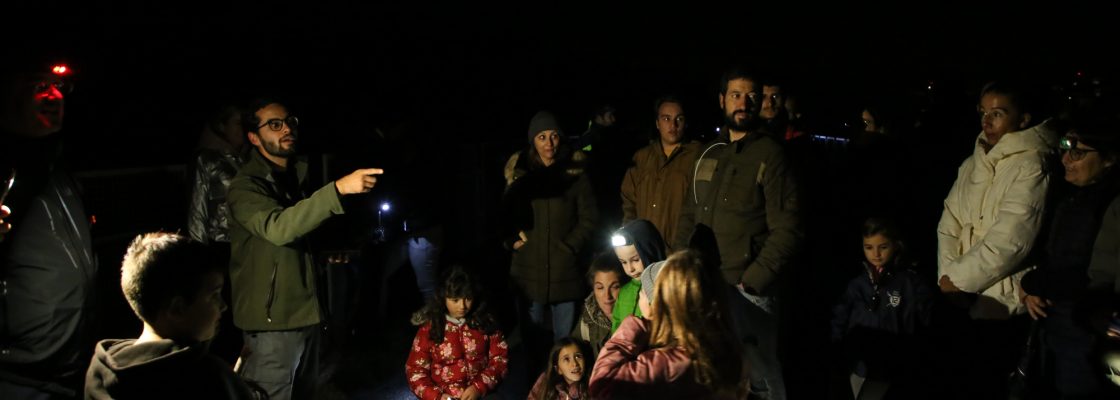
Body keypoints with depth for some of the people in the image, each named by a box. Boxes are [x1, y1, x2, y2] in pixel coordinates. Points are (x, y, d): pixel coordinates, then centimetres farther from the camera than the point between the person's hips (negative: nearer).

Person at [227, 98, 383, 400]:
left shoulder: (299, 174, 11)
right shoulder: (246, 186, -14)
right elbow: (277, 228, -34)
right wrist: (338, 189, -41)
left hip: (306, 312, 8)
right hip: (273, 320, -8)